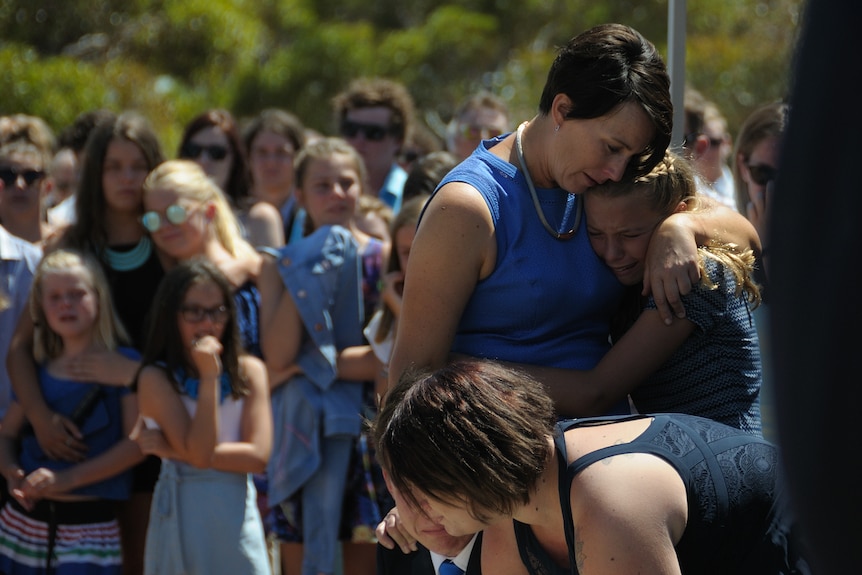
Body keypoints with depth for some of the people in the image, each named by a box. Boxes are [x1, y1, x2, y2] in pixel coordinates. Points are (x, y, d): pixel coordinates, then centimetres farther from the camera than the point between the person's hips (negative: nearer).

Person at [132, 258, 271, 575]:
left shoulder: (249, 370, 4)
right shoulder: (156, 378, -3)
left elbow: (258, 455, -6)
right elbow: (199, 453, -13)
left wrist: (173, 450, -9)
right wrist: (209, 377, -15)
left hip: (238, 515, 2)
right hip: (182, 517, -2)